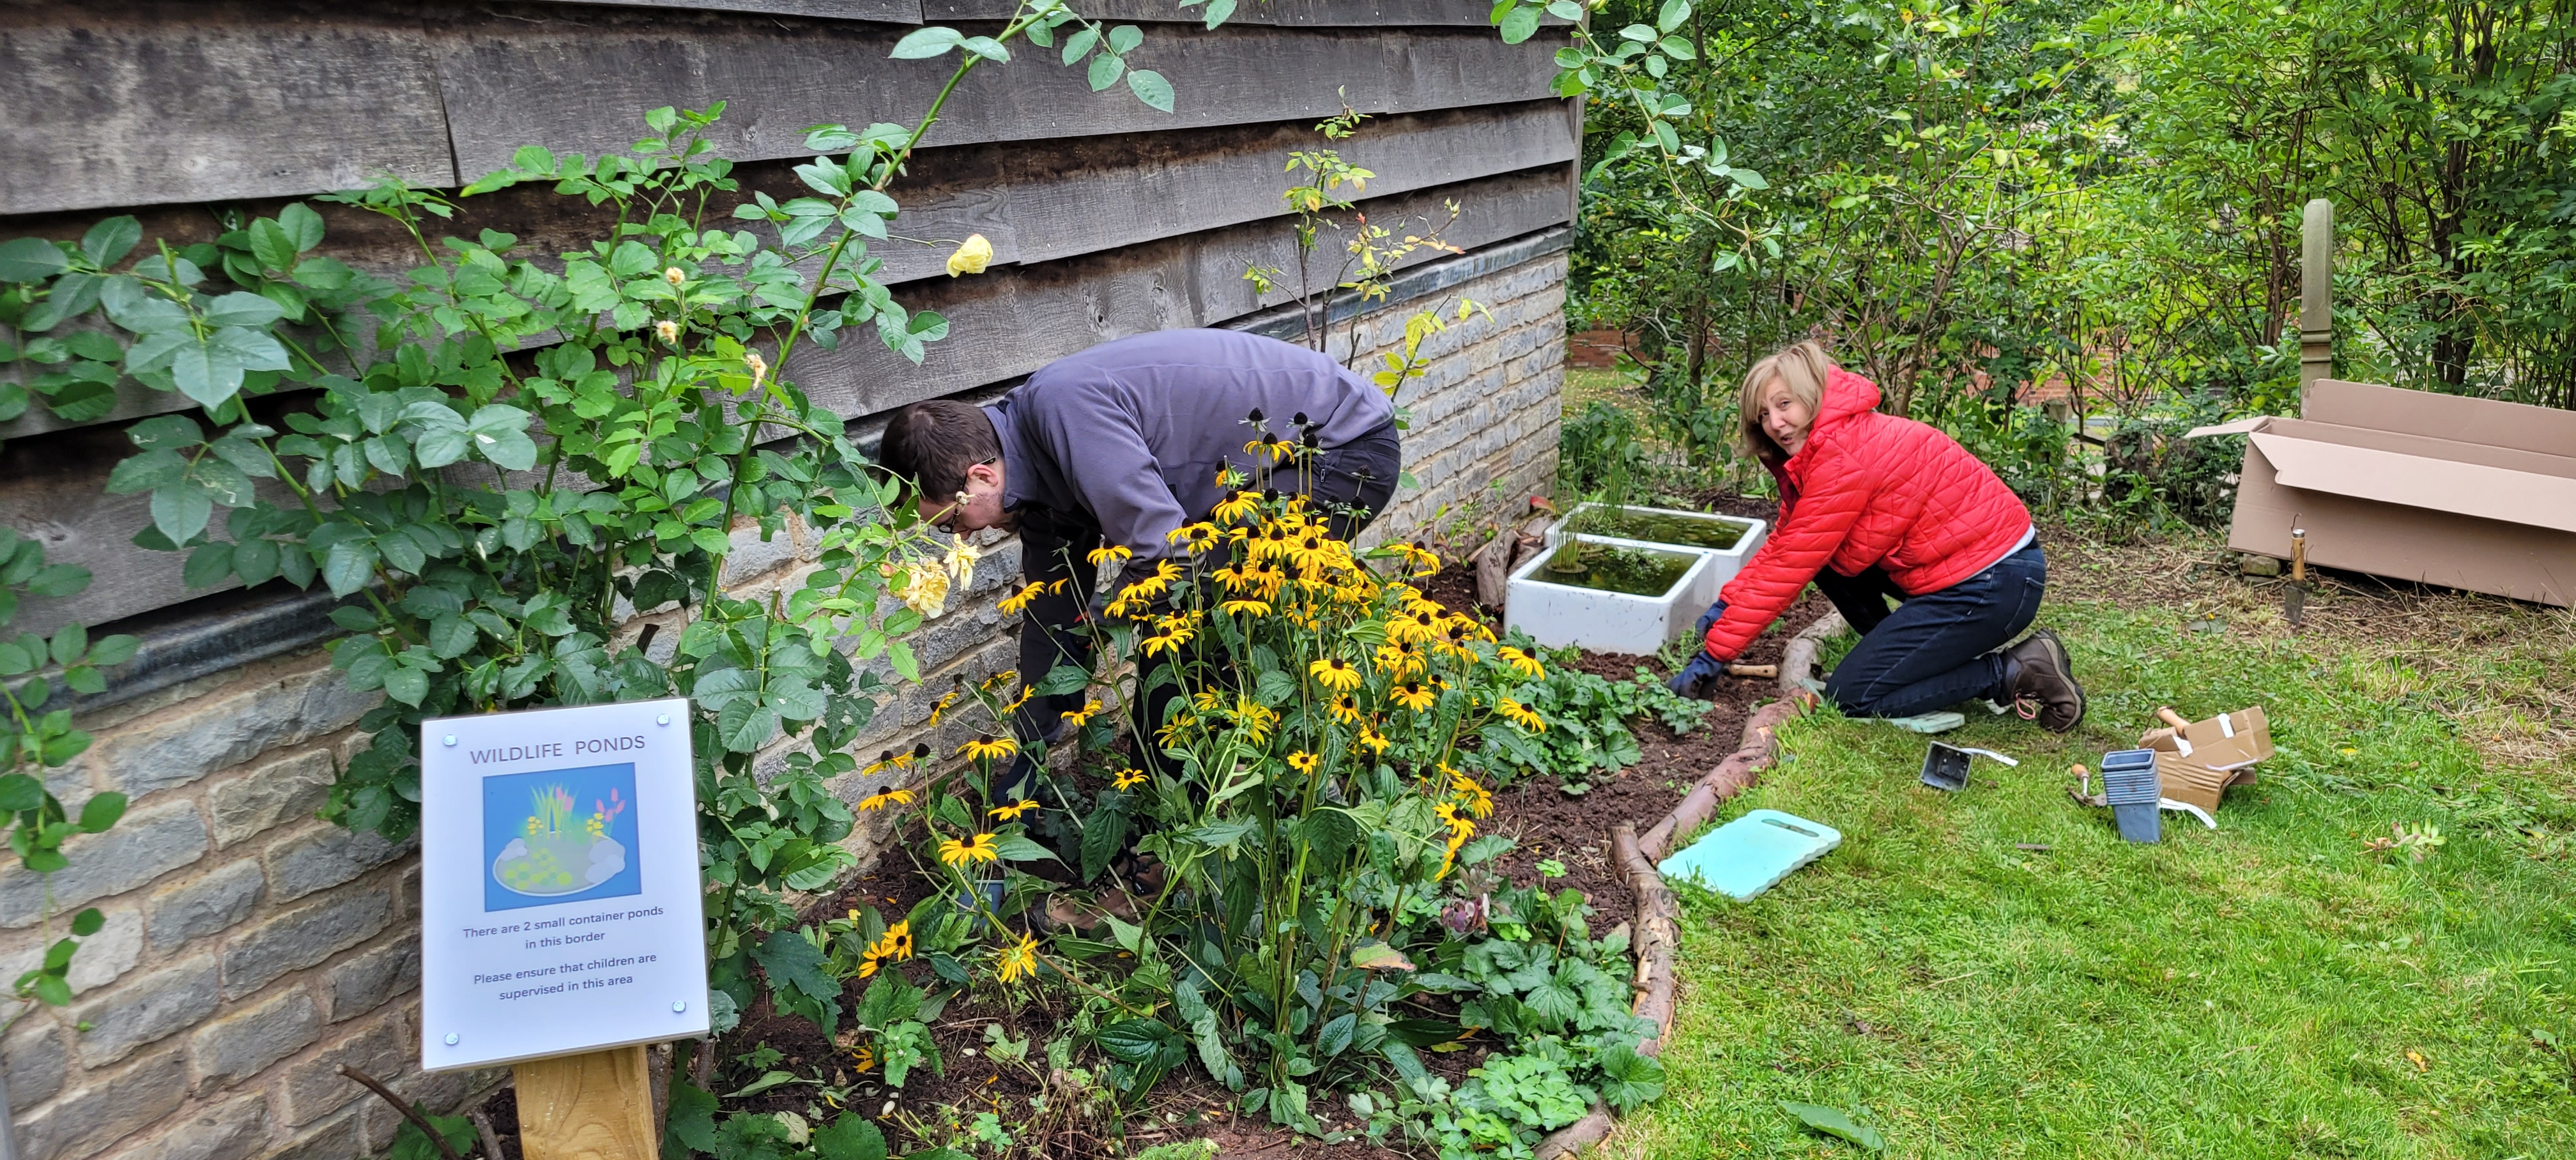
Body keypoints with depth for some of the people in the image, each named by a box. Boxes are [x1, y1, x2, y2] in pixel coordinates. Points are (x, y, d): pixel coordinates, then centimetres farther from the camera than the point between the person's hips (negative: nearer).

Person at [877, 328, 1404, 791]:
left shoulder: (1066, 406, -28)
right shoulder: (1041, 462, 3)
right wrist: (1028, 758, 19)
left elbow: (1166, 557, -28)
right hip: (1281, 463, 9)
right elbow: (1053, 616, 13)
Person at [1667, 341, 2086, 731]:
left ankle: (2016, 673, -1)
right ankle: (1900, 657, 14)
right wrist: (1725, 605, -1)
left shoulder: (1843, 456, -20)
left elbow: (1790, 567, -20)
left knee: (1851, 696, -6)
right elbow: (1782, 544, 10)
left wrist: (1716, 653, -16)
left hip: (1995, 584, -10)